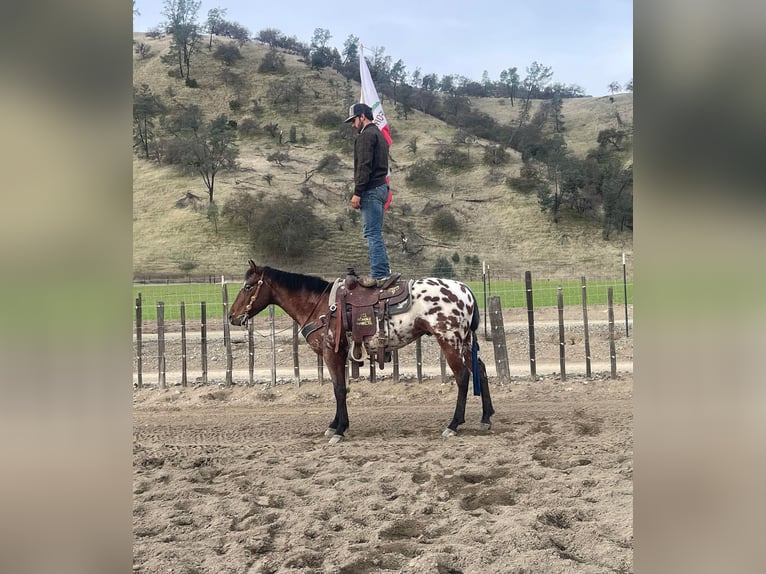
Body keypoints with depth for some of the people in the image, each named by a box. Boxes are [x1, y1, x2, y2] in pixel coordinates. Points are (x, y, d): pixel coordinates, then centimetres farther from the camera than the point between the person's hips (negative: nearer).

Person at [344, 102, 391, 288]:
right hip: (381, 186, 11)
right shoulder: (379, 134, 22)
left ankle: (378, 275, -12)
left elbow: (364, 166, -19)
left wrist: (357, 192, -20)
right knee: (375, 233, 15)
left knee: (372, 233, -10)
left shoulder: (366, 135, -10)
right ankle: (383, 270, 18)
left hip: (371, 189, -11)